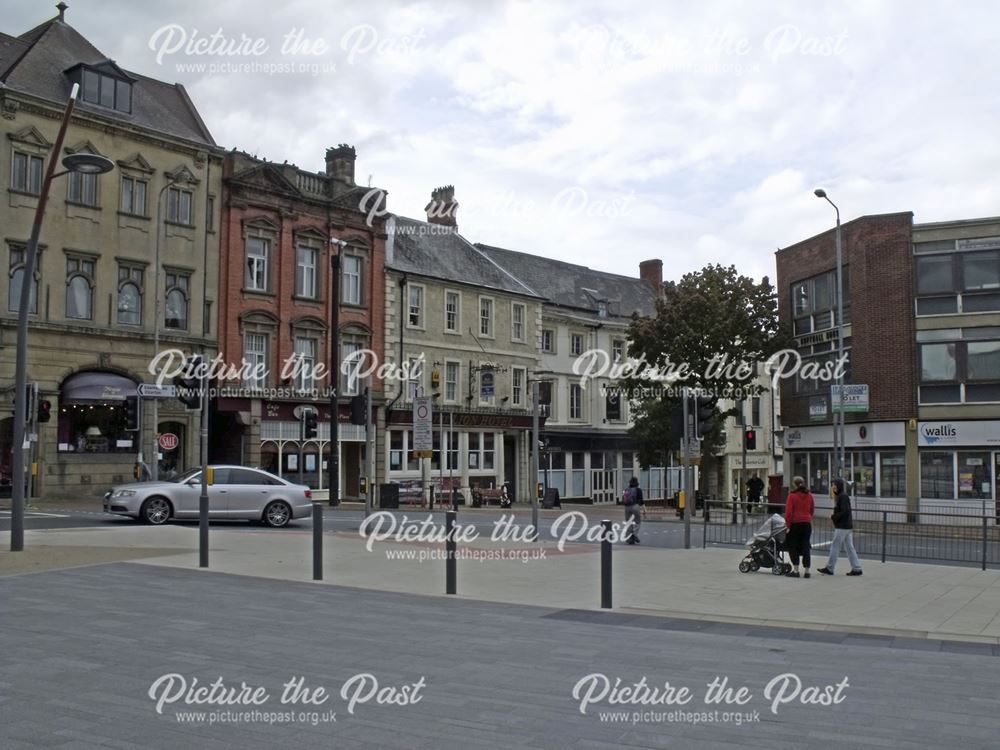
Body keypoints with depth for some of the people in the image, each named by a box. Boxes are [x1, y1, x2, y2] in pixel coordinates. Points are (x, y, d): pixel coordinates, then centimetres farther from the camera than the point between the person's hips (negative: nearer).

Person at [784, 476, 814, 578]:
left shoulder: (792, 495, -10)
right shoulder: (809, 495, 5)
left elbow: (788, 512, -12)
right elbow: (812, 510, 14)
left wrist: (788, 524, -7)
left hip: (795, 523, -4)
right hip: (807, 523, 4)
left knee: (793, 547, 4)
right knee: (805, 547, 7)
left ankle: (795, 570, 0)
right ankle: (806, 571, 6)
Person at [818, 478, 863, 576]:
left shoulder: (843, 496, -15)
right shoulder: (842, 496, 15)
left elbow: (844, 512, -21)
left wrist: (834, 517, -11)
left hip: (842, 527, -10)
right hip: (848, 526, 10)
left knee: (835, 547, -2)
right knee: (850, 547, 10)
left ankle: (829, 568, 5)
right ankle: (856, 569, 10)